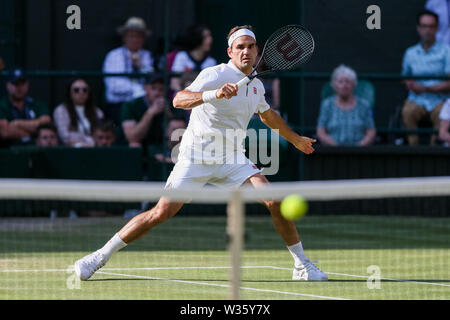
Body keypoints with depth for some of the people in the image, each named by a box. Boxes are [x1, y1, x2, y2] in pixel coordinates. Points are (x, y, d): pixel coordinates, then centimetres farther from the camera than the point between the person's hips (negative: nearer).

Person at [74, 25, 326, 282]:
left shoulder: (256, 85, 10)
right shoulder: (215, 75, -13)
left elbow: (267, 114, 33)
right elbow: (179, 100, -30)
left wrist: (296, 139, 43)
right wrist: (214, 94, -45)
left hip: (231, 160, 5)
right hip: (195, 159, -5)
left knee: (274, 201, -13)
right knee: (161, 213, -11)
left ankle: (302, 265, 1)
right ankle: (101, 256, 2)